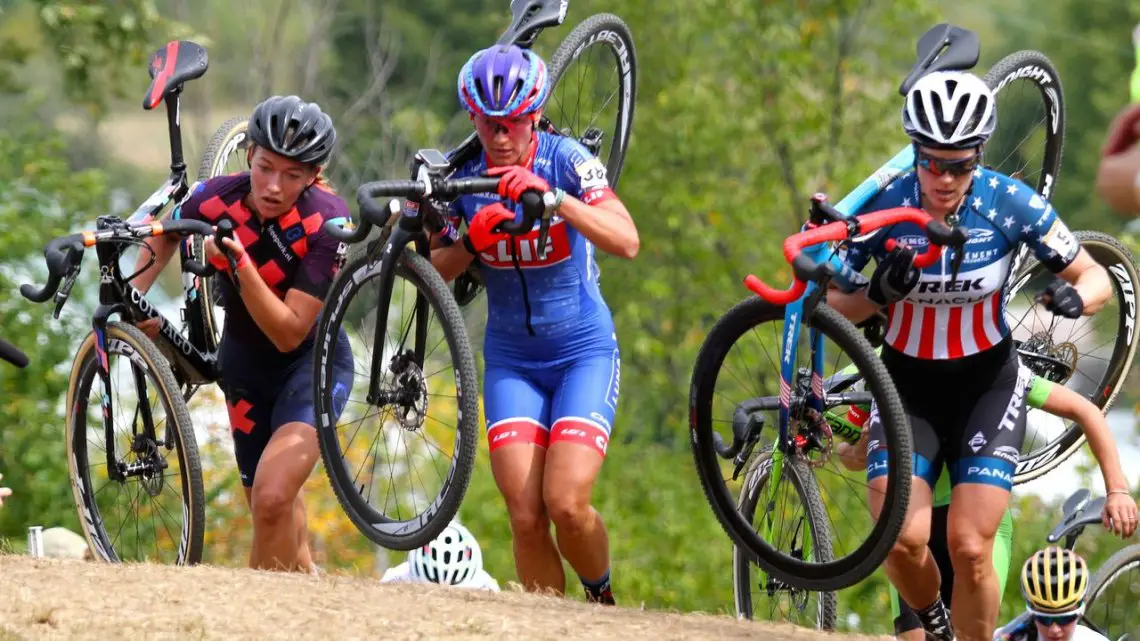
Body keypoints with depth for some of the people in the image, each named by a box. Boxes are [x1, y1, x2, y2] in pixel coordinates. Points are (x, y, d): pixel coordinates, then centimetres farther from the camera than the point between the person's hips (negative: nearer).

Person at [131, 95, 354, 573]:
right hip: (244, 361, 5)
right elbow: (166, 235, 8)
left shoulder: (326, 222, -28)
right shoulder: (217, 199, -18)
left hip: (311, 360, -5)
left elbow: (289, 334, -30)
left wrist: (239, 265, -40)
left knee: (272, 498, -24)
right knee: (271, 503, 17)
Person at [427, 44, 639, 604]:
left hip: (584, 351, -3)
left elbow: (626, 241, -27)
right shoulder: (462, 174, -4)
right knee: (526, 516, -10)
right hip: (511, 358, 3)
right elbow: (432, 274, 2)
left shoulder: (565, 159, -13)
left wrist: (552, 197, -39)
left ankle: (603, 599, 11)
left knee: (566, 505, -18)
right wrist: (470, 241, -19)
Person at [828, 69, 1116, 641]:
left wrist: (1075, 297, -31)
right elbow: (832, 307, -9)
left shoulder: (1009, 204, -16)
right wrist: (879, 292, -30)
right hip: (908, 385, 1)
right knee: (903, 540, -17)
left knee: (969, 546, -16)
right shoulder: (882, 207, -15)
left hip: (988, 385, -1)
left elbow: (1097, 279, -8)